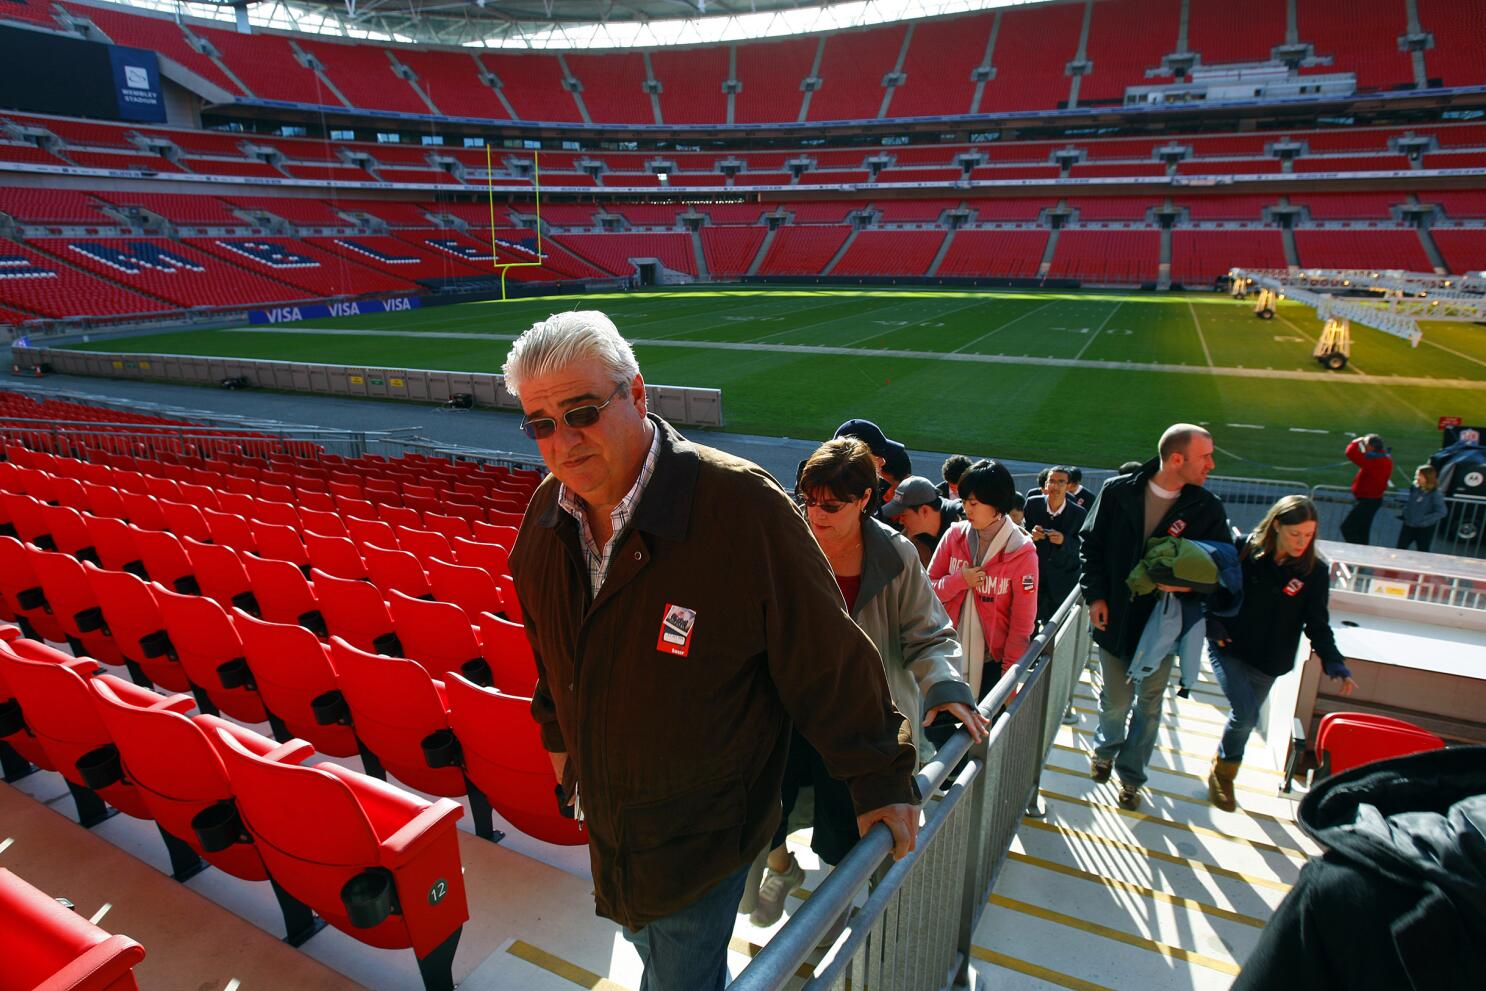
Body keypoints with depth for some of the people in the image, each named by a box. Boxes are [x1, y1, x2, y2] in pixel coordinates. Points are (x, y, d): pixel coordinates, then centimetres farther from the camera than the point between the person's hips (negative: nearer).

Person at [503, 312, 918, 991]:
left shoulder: (742, 507, -30)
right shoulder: (547, 513, -9)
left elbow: (830, 659, -22)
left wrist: (879, 777, -12)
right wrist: (558, 735, 22)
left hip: (702, 829, -6)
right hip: (604, 810, 7)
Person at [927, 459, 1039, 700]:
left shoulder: (1021, 552, -11)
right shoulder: (955, 535, -2)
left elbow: (1022, 621, -8)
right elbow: (929, 588, 2)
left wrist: (1010, 672, -7)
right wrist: (960, 580, -15)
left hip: (992, 660, -3)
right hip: (951, 654, 3)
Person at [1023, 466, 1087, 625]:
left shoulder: (1078, 514, -10)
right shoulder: (1032, 503, -7)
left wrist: (1064, 540, -27)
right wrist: (1031, 536, -21)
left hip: (1062, 580, -1)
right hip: (1034, 574, 1)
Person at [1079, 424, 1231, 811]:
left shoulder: (1207, 508, -7)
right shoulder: (1118, 491, -9)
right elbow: (1089, 542, 0)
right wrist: (1095, 594, -7)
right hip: (1114, 618, -1)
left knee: (1149, 704, 13)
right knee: (1115, 700, 11)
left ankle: (1131, 775, 33)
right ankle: (1105, 748, 43)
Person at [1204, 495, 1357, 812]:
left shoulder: (1315, 570, -9)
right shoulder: (1245, 550, -13)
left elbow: (1318, 625, -6)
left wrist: (1335, 664, -21)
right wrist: (1212, 626, -13)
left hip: (1267, 661, 3)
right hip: (1228, 648, -2)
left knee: (1245, 718, 14)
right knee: (1246, 714, -15)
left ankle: (1223, 772, 41)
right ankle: (1223, 771, 13)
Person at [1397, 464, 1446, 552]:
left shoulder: (1435, 494, -19)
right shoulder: (1414, 488, -3)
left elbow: (1441, 512, -21)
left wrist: (1424, 520, -24)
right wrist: (1403, 513, 2)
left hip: (1425, 528, -5)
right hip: (1408, 525, 5)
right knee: (1400, 549, 7)